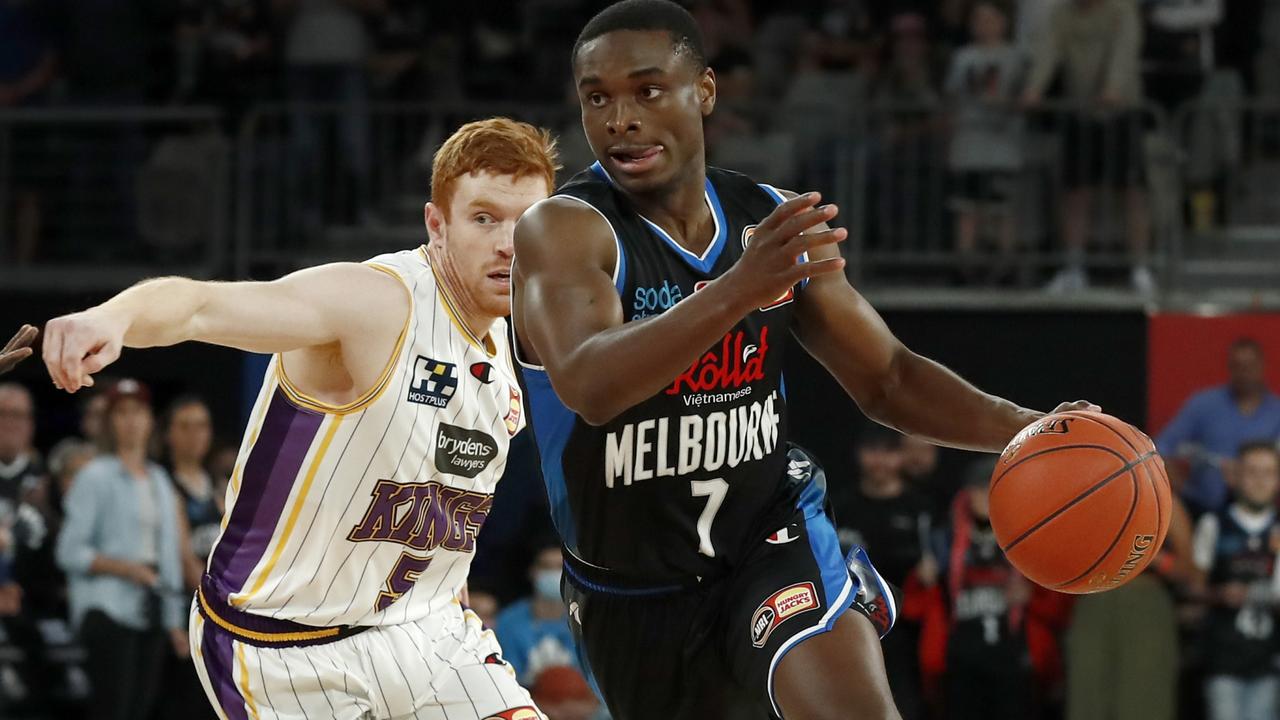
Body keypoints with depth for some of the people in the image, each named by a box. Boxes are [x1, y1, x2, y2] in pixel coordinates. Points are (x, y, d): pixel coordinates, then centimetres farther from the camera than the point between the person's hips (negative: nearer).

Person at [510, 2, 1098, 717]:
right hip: (633, 596, -1)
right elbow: (588, 388, -36)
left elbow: (886, 377, 9)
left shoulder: (777, 223, -2)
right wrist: (739, 289, -51)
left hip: (774, 542, 1)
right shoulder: (563, 230, -17)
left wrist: (1024, 430, -9)